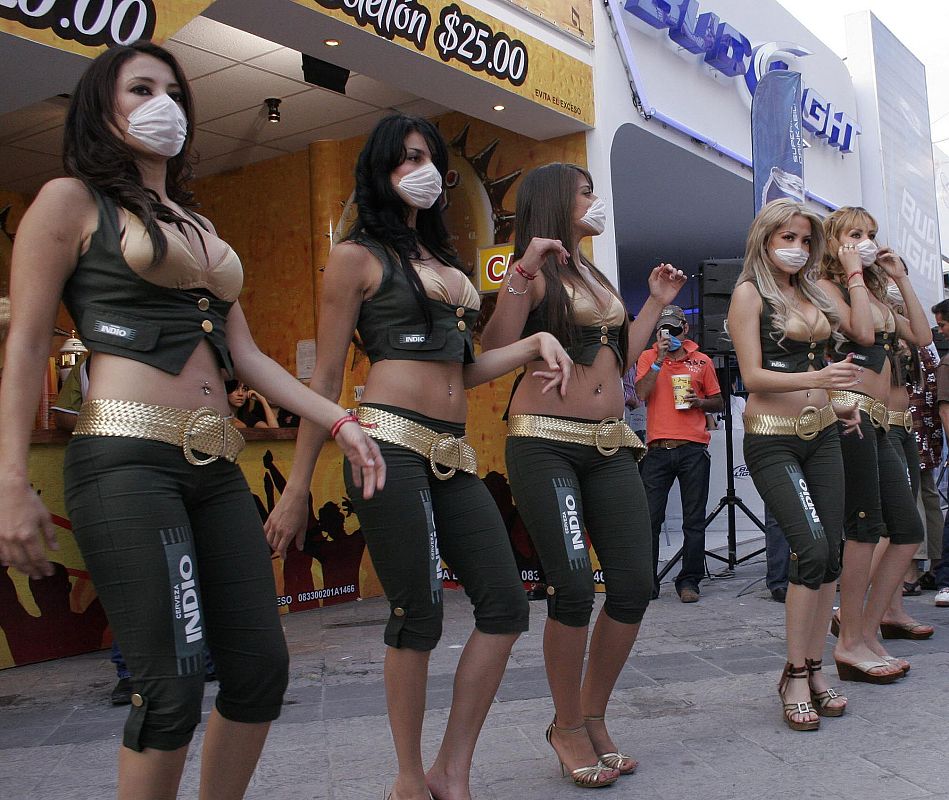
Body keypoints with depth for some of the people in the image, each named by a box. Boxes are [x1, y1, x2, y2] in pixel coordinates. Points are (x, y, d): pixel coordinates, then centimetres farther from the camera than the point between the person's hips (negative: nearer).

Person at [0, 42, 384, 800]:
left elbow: (246, 354, 19)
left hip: (217, 467, 7)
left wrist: (340, 422, 10)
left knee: (261, 666, 5)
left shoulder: (200, 227, 23)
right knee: (173, 686, -8)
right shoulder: (72, 200, 5)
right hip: (126, 460, -7)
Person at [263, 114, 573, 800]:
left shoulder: (445, 261, 22)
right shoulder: (358, 256, 2)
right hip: (390, 445, -7)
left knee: (505, 605, 1)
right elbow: (325, 379, -1)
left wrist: (535, 344, 7)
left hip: (453, 454, 7)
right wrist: (297, 489, -3)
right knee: (419, 615, -4)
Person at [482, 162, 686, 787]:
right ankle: (568, 726, 11)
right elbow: (496, 351, -15)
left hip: (610, 446, 7)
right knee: (574, 587, -11)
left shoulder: (596, 276, 23)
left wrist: (656, 303, 26)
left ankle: (594, 716, 18)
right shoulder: (537, 271, 0)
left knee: (634, 584, -1)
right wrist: (520, 274, -21)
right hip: (546, 444, -7)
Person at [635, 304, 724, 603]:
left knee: (694, 521, 3)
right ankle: (647, 583, 9)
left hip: (693, 449, 1)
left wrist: (699, 402, -4)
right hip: (658, 449, -1)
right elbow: (641, 393, -7)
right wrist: (660, 358, -11)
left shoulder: (702, 361, 11)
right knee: (650, 519, -1)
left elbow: (718, 403, 17)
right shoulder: (648, 357, 9)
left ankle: (689, 581, 11)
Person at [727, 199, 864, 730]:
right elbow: (754, 376, -13)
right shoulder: (749, 292, -4)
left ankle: (815, 669, 13)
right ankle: (795, 675, -3)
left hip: (823, 434, 6)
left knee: (832, 553, 2)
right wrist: (816, 378, -26)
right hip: (772, 440, -6)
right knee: (812, 548, -17)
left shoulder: (813, 293, 14)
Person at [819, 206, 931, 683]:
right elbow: (862, 331, -18)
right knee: (866, 527, -9)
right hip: (849, 413, -9)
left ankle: (867, 631, 11)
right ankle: (850, 644, -1)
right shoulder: (826, 286, -2)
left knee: (909, 531, 6)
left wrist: (901, 280, 14)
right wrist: (854, 273, -8)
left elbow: (922, 337, 14)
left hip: (876, 423, 9)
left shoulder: (875, 294, 23)